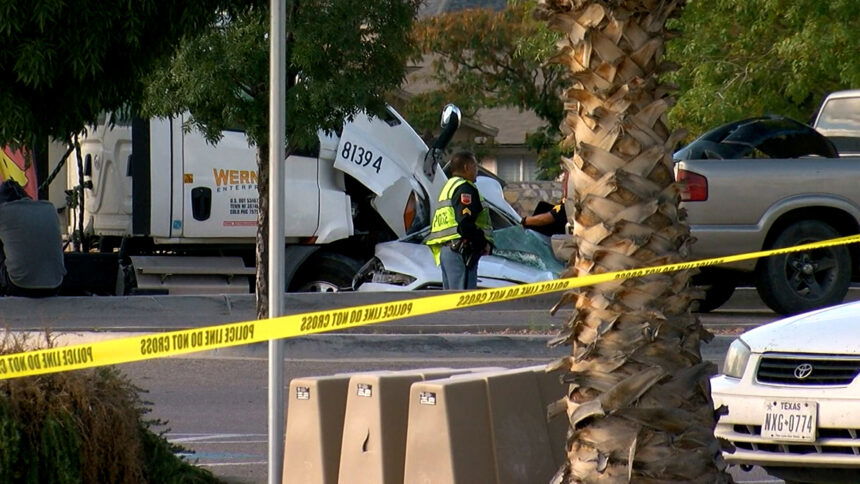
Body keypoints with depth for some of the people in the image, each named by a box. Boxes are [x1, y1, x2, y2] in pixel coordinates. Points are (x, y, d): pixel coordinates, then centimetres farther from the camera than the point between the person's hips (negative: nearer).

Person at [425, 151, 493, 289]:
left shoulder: (449, 186, 25)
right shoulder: (464, 188, -8)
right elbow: (466, 224, -20)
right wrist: (484, 243, -9)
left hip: (445, 249, 10)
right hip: (461, 249, -10)